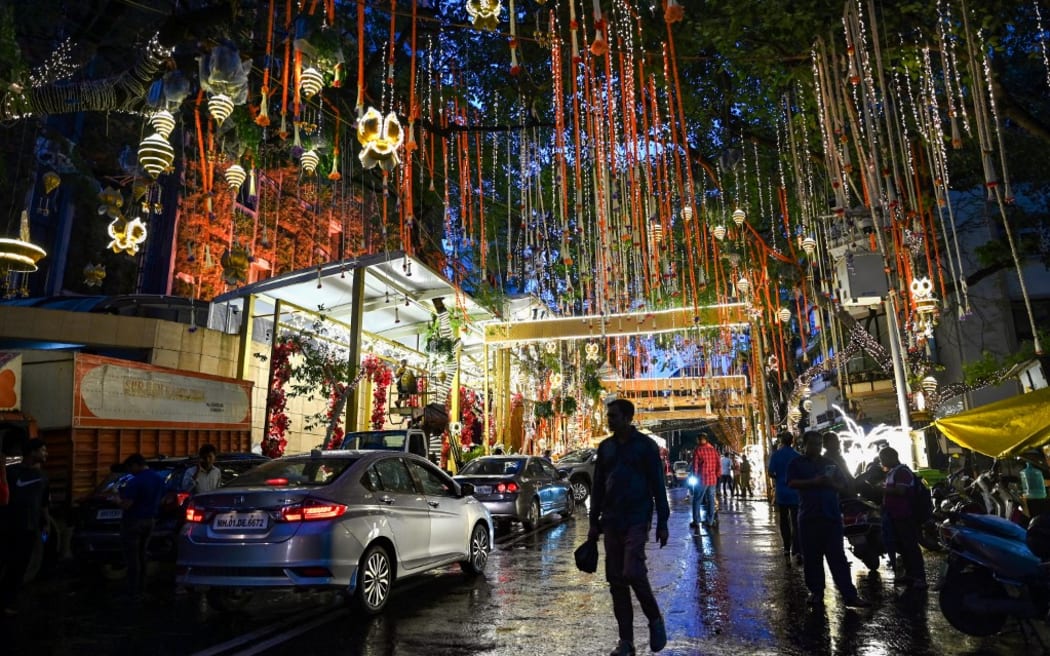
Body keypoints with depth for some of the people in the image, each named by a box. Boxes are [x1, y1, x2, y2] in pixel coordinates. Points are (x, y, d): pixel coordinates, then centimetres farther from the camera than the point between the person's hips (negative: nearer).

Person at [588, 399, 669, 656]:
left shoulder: (645, 445, -2)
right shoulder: (605, 447, 11)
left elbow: (658, 486, -2)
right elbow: (598, 486, 15)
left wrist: (662, 523, -5)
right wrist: (594, 522, 12)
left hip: (637, 519, -5)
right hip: (611, 521, 5)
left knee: (632, 572, -16)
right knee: (616, 580, 5)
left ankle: (655, 619, 11)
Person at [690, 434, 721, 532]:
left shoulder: (697, 450, -9)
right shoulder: (713, 450, 5)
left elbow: (695, 465, -10)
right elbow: (719, 464, 6)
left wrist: (695, 476, 1)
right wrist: (717, 475, 14)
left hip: (701, 479, -4)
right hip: (712, 479, 5)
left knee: (697, 501, 3)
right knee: (711, 500, 11)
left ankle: (696, 521, 1)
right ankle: (710, 521, 14)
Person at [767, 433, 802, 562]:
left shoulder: (776, 455, -5)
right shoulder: (797, 455, -3)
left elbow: (771, 473, -8)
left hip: (781, 493, 0)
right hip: (795, 493, 0)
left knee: (784, 521, 13)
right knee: (795, 521, 2)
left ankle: (787, 549, 15)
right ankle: (797, 551, -9)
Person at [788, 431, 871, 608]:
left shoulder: (829, 463, 15)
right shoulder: (797, 463, 6)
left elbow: (842, 485, 11)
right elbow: (792, 483, -8)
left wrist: (831, 483, -11)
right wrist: (813, 482, -20)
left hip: (831, 515, 2)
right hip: (809, 517, -1)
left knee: (837, 556, 0)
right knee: (812, 557, 4)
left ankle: (850, 595, 0)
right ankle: (816, 592, 15)